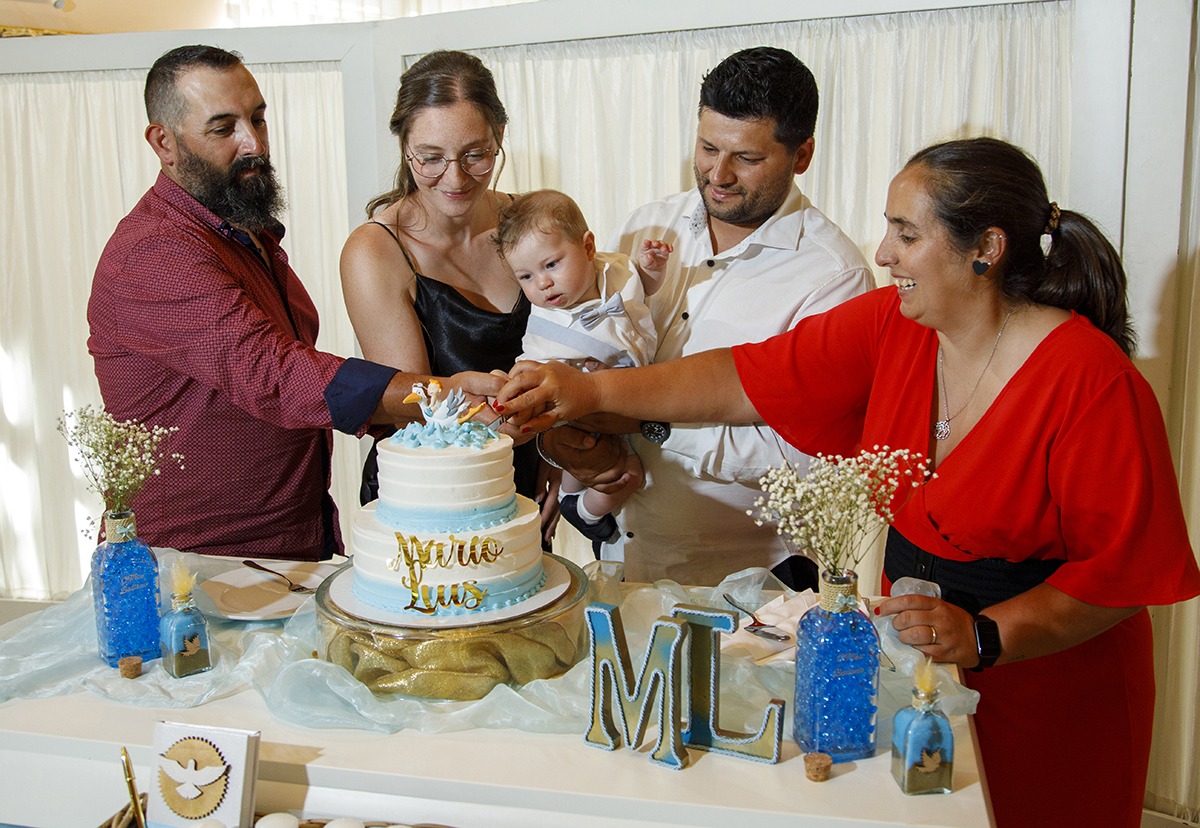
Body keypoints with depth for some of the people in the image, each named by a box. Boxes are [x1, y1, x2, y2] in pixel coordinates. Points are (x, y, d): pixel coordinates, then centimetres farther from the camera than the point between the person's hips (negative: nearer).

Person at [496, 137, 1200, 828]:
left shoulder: (1095, 384, -24)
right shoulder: (891, 327, -8)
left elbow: (1125, 569, -19)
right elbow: (751, 379, -9)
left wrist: (983, 636, -29)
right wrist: (594, 391, -13)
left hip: (1047, 688, -4)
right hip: (916, 655, 5)